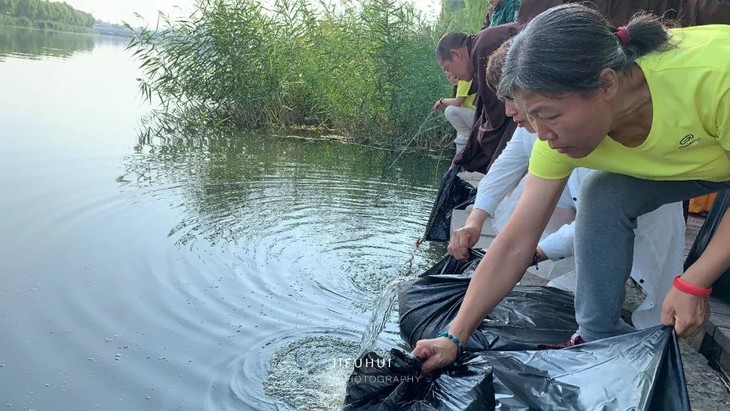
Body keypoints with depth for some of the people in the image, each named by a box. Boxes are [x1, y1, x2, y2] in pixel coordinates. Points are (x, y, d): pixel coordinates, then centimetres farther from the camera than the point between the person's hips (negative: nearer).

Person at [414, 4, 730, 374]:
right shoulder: (560, 133, -26)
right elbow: (514, 246, -22)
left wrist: (693, 285, -31)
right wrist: (454, 338, -24)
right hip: (678, 161, 3)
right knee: (602, 198, -18)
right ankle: (597, 340, -2)